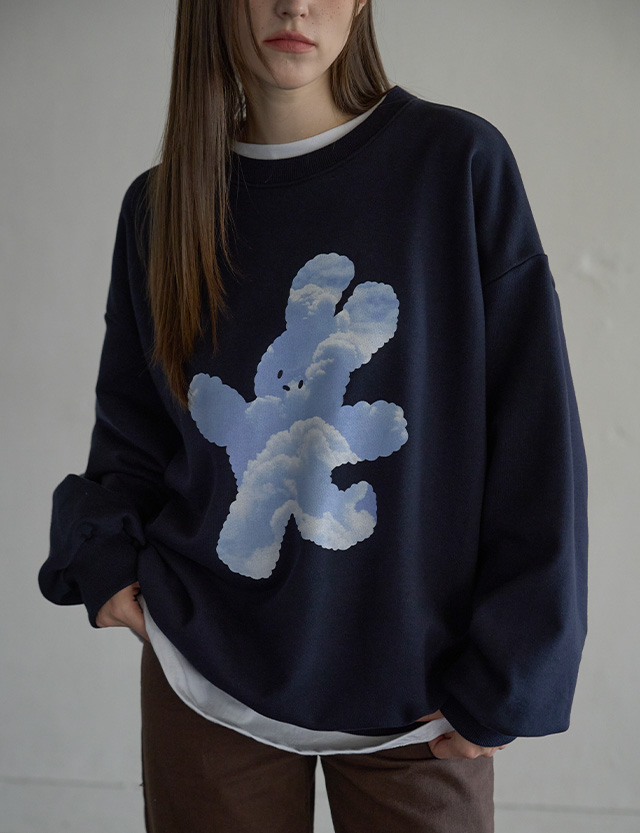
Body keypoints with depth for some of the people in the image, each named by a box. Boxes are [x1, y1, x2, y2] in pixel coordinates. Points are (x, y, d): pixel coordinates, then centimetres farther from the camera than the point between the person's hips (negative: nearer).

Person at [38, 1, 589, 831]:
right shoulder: (161, 205, 2)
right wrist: (102, 554, -6)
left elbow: (534, 433, -9)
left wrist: (506, 677, -10)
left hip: (418, 696, -2)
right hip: (208, 679, 2)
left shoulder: (458, 164, -8)